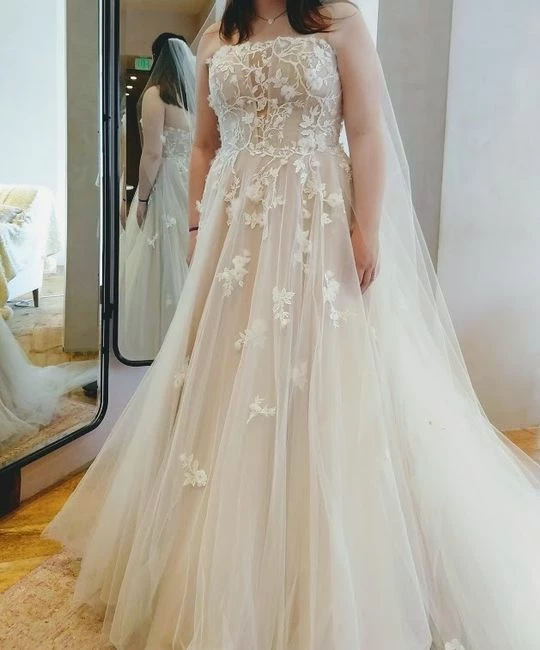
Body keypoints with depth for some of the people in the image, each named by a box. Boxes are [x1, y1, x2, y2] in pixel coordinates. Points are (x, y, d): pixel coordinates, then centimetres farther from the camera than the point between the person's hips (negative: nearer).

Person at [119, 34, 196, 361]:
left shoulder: (157, 93, -7)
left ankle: (159, 341, 8)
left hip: (166, 188, -6)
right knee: (188, 263, 12)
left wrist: (142, 199, -7)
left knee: (160, 266, 1)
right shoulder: (198, 94, 11)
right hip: (195, 189, 6)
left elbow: (153, 154, -14)